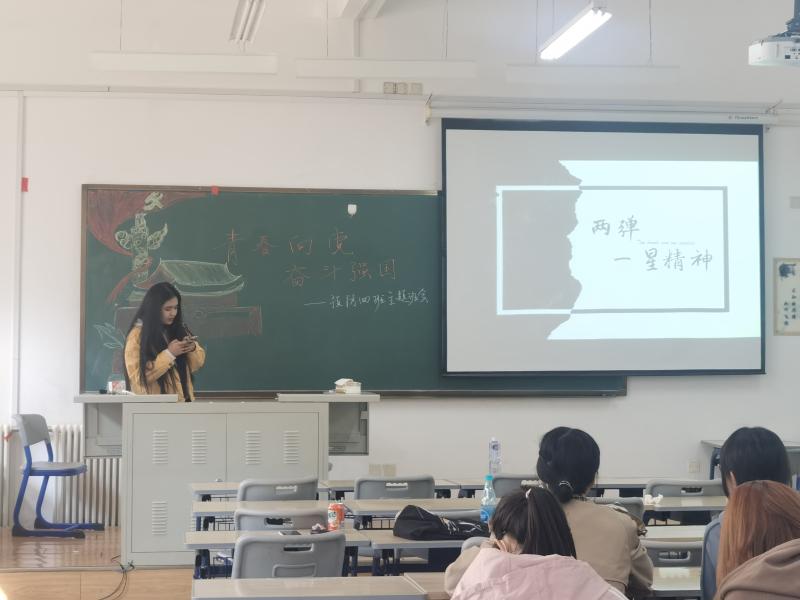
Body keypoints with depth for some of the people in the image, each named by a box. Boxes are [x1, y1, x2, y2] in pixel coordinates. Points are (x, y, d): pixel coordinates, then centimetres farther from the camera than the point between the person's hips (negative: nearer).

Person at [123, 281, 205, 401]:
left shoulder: (178, 329, 5)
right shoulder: (138, 335, -10)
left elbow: (197, 363, 10)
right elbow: (138, 377, -17)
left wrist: (192, 349, -11)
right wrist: (169, 354, -22)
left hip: (183, 400, 5)